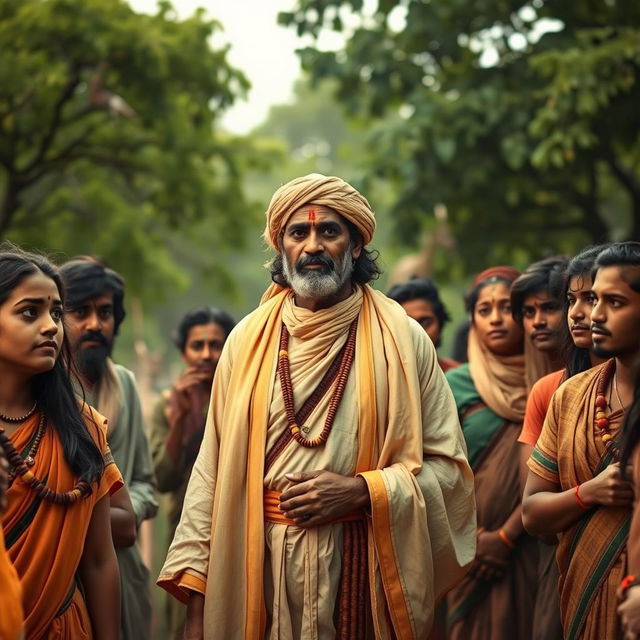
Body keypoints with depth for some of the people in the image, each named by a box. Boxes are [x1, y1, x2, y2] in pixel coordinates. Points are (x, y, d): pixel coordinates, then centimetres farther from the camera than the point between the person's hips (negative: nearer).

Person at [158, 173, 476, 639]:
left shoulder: (401, 339, 0)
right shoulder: (248, 340, 4)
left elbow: (447, 466, 1)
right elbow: (213, 470, 2)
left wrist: (362, 490, -14)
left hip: (364, 571, -1)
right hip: (258, 571, 1)